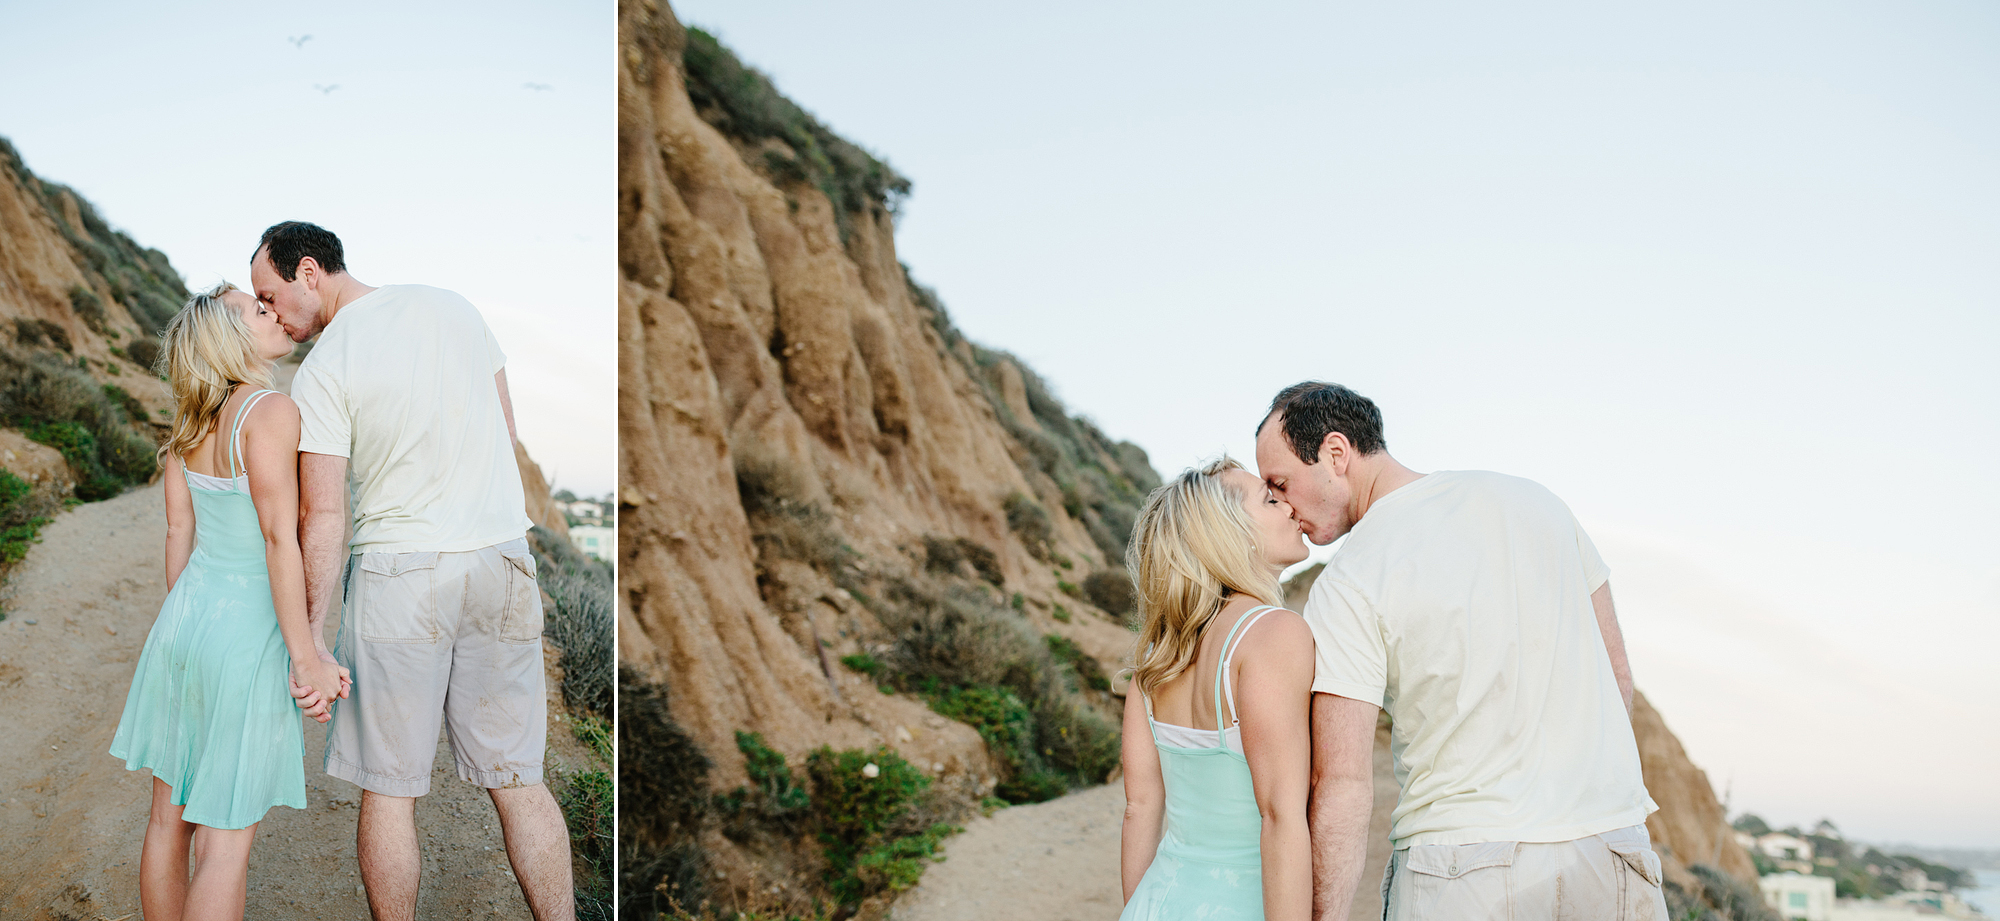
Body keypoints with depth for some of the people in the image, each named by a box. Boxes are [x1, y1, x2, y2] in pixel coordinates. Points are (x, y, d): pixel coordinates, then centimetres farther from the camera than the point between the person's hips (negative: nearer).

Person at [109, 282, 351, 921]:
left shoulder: (190, 421, 6)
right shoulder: (271, 412, -17)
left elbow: (178, 532, 11)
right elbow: (279, 537, -21)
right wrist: (304, 656, -19)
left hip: (183, 622, 8)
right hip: (247, 633, -8)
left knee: (171, 816, 15)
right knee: (227, 836, 0)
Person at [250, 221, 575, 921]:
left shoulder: (322, 371, -8)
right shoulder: (454, 307, 7)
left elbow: (322, 516, -11)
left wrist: (307, 639, -7)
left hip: (399, 573, -5)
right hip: (505, 561, 5)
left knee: (387, 787, 6)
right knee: (517, 779, 9)